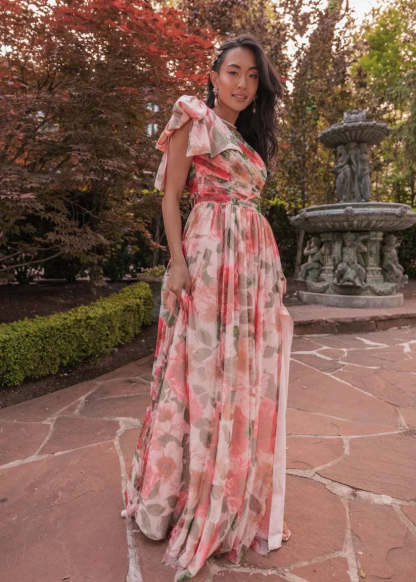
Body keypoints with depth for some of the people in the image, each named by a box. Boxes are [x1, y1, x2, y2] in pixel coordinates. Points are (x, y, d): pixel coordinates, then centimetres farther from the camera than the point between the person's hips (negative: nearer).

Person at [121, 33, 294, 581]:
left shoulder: (250, 138, 24)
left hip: (257, 258, 7)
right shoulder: (194, 120, 4)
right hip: (209, 254, -7)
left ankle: (239, 493, 26)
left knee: (248, 372, 8)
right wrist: (177, 262, -16)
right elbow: (171, 195, -4)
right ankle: (186, 493, 17)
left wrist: (274, 267, 16)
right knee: (203, 365, -3)